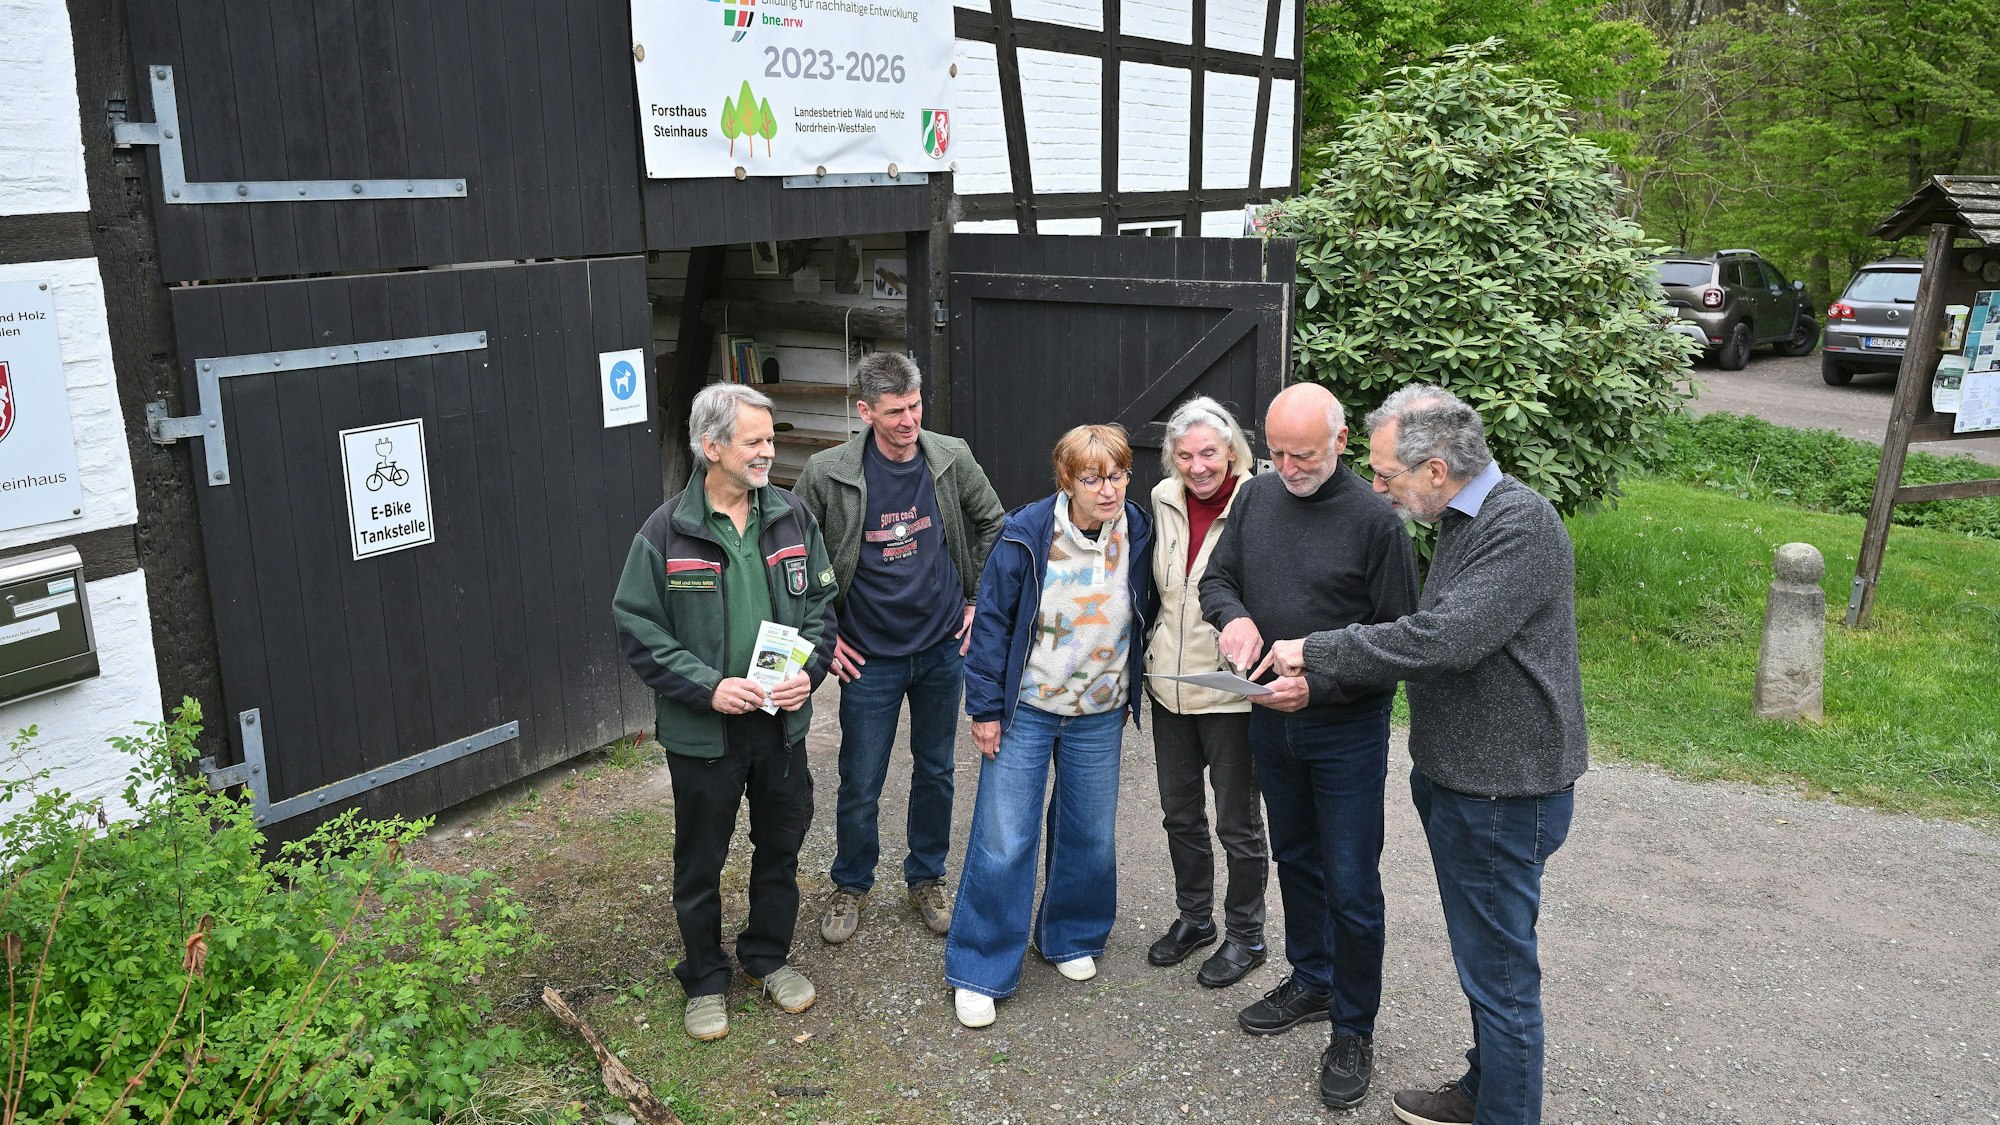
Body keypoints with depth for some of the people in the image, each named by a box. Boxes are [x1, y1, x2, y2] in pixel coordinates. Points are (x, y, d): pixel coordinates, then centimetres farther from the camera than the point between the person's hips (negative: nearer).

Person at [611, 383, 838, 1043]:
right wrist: (708, 687, -20)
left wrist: (809, 670, -11)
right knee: (700, 863, 12)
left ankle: (769, 956, 41)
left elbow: (821, 604, 6)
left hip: (782, 722, 4)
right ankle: (705, 980, 33)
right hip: (703, 733, -3)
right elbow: (638, 629, -10)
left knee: (781, 845, 18)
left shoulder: (792, 517, -2)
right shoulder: (667, 532, -12)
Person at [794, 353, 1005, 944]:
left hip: (943, 648, 3)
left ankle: (926, 879, 36)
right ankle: (850, 884, 31)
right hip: (869, 657, -2)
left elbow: (994, 525, 9)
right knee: (859, 786, 6)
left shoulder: (952, 460, -7)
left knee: (935, 772, 16)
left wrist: (979, 601, 6)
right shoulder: (827, 474, -14)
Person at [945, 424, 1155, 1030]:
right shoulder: (1026, 534, -16)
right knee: (1003, 840, -2)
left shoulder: (1137, 534, -6)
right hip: (1026, 709, -3)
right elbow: (992, 620, -9)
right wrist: (986, 706, -8)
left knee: (1091, 836, 14)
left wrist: (1132, 695, 12)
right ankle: (979, 971, 13)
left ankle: (1071, 937, 38)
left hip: (1100, 717, 3)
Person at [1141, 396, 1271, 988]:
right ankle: (1194, 916, 39)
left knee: (1238, 821, 9)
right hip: (1170, 683, 6)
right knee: (1180, 812, 19)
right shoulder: (1164, 500, 2)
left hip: (1231, 689, -6)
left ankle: (1245, 936, 28)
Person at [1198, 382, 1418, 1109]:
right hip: (1271, 722, 6)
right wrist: (1234, 615, -16)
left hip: (1346, 729, -5)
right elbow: (1216, 578, 8)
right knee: (1295, 859, 22)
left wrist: (1317, 685, -25)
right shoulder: (1257, 497, -2)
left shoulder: (1374, 519, -18)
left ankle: (1353, 1031, 22)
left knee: (1350, 886, 3)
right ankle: (1310, 981, 42)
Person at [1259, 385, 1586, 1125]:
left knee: (1498, 973, 3)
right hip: (1457, 775, 10)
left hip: (1501, 791, -10)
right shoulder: (1463, 518, 10)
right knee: (1482, 959, 24)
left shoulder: (1522, 524, -22)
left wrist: (1315, 651, -22)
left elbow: (1443, 639, -31)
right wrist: (1317, 674, 7)